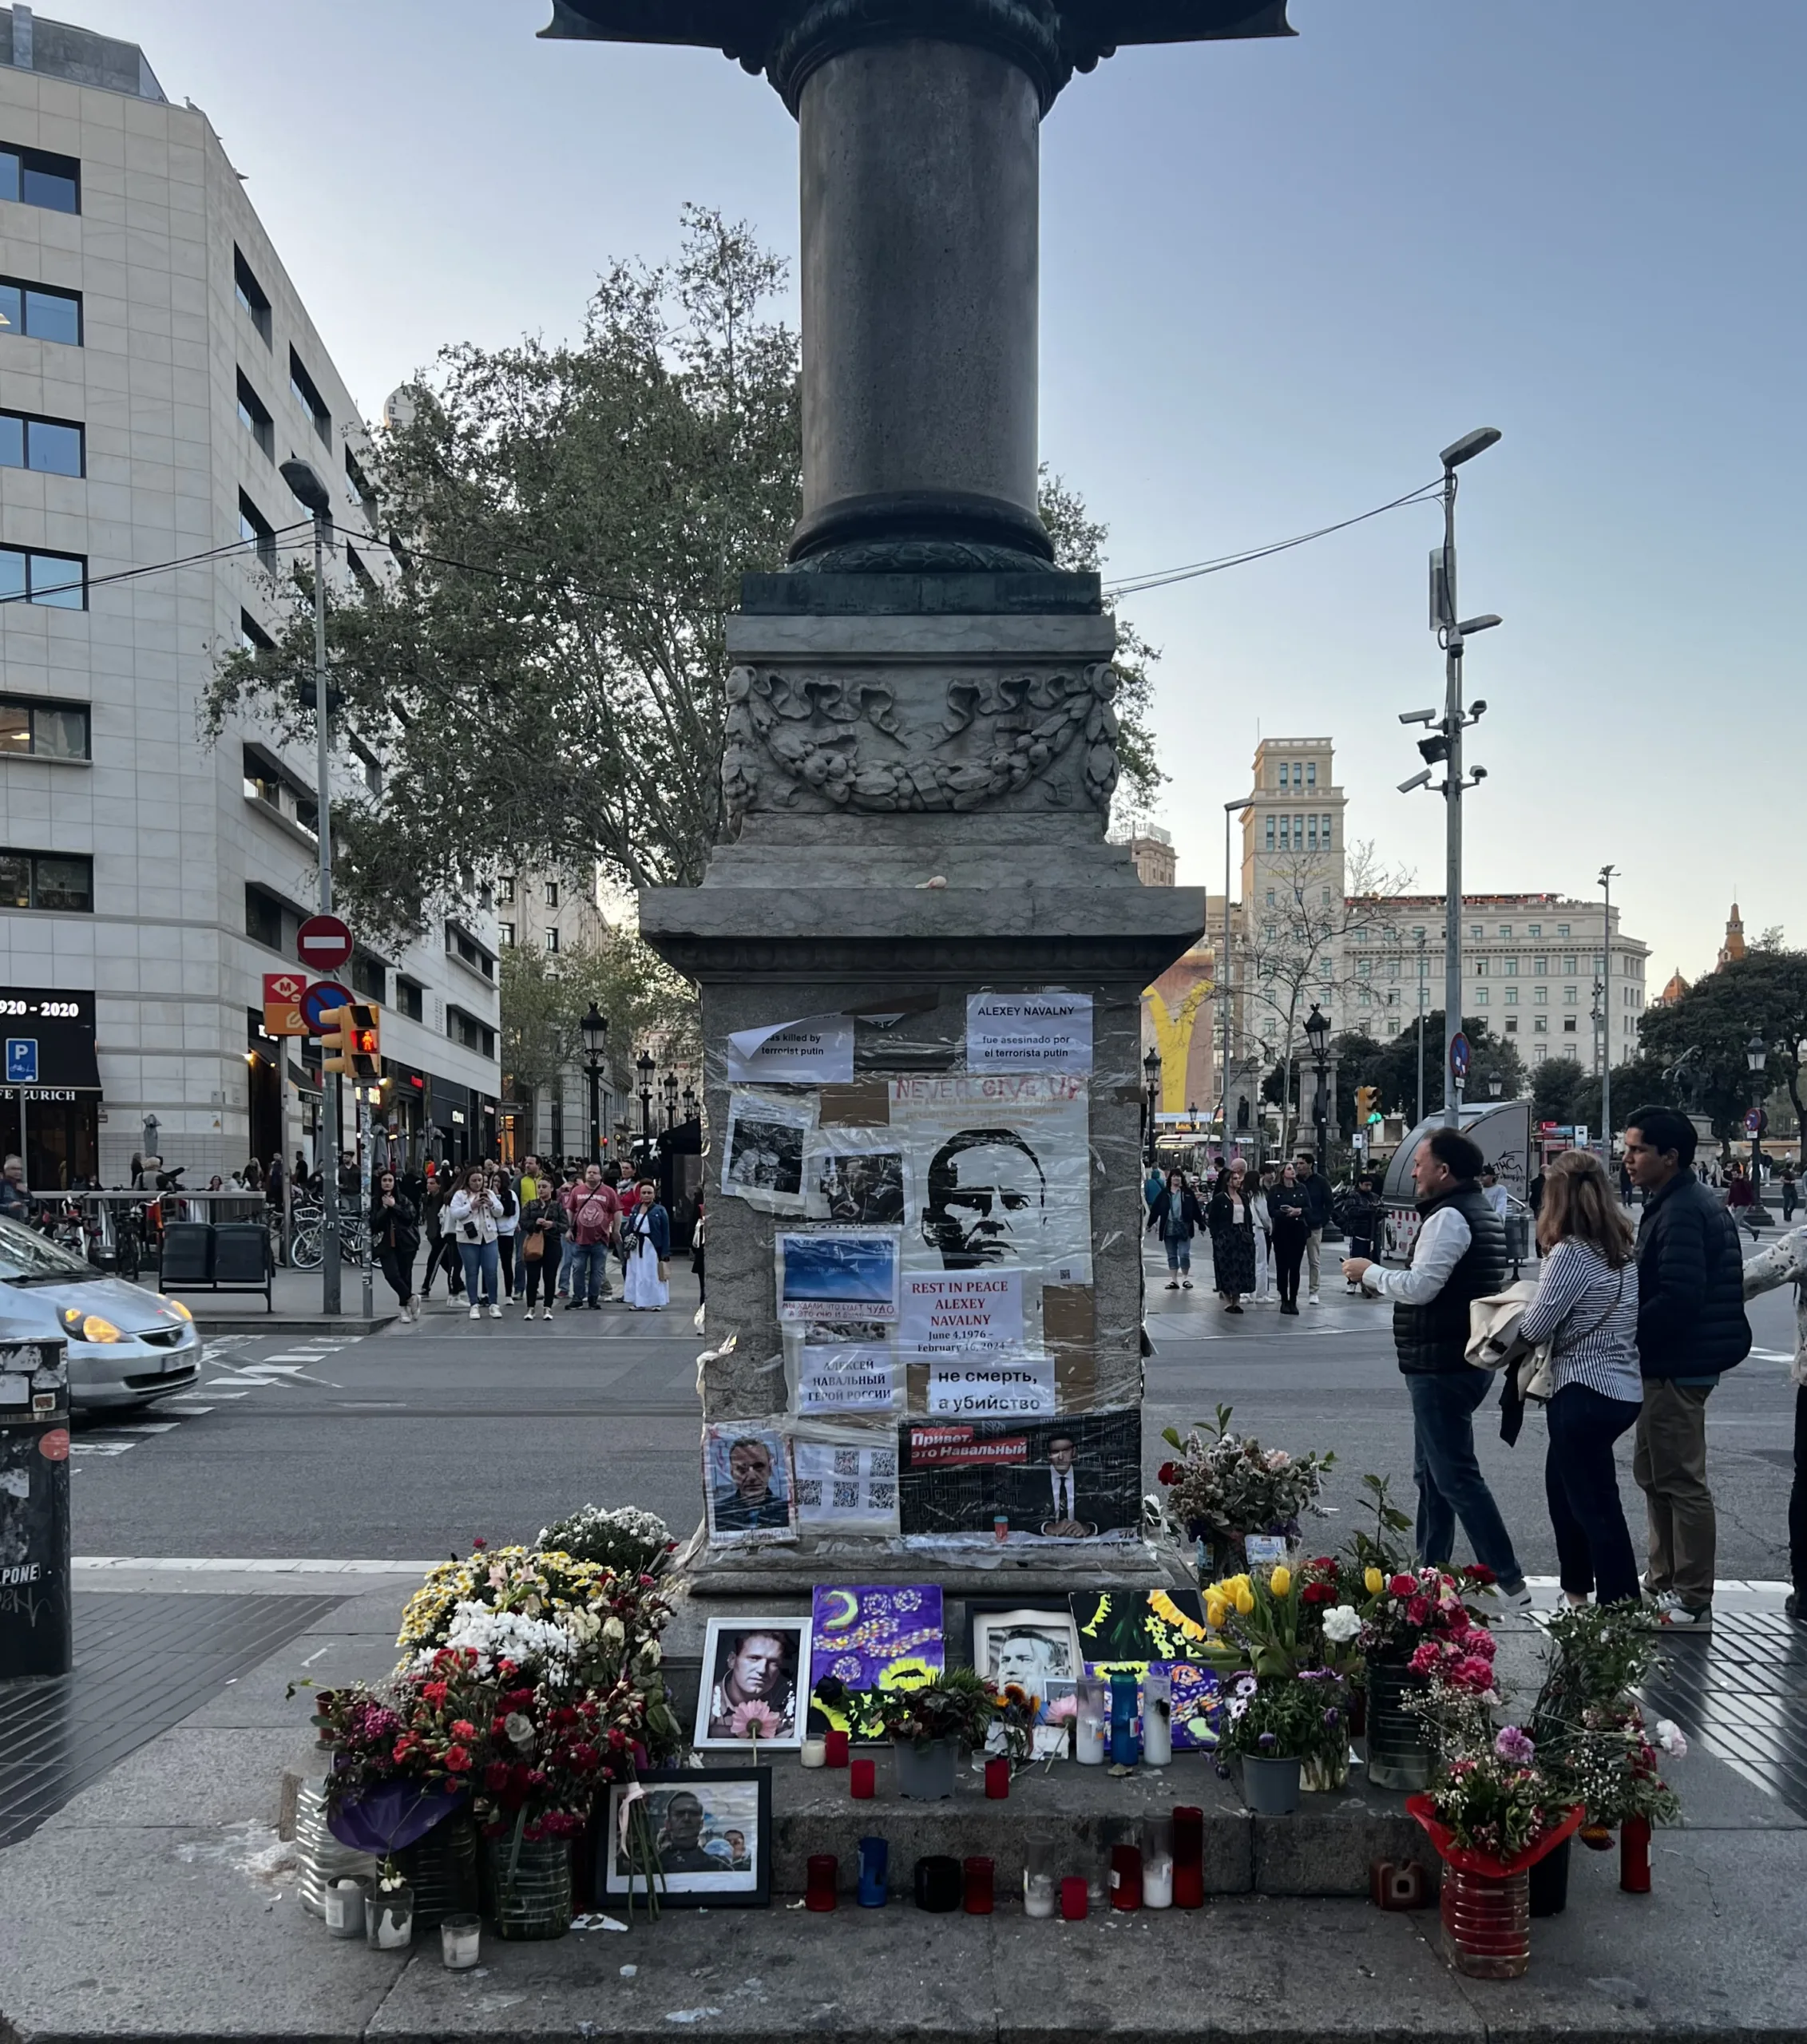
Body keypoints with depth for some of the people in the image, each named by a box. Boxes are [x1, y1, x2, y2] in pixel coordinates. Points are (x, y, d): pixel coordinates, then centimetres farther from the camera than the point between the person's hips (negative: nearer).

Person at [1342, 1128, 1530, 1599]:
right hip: (1462, 1360, 11)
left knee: (1456, 1476, -6)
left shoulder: (1448, 1217, -17)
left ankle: (1508, 1581, -5)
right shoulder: (1481, 1212, 16)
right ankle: (1431, 1568, 27)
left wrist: (1369, 1272, -7)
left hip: (1440, 1366, -11)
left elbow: (1419, 1287, -22)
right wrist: (1381, 1283, 14)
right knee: (1431, 1472, 19)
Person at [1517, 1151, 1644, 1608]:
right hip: (1624, 1388, 9)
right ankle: (1576, 1588, 34)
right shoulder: (1623, 1247, 7)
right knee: (1563, 1485, 22)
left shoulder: (1571, 1251, -18)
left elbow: (1535, 1326, -14)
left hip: (1585, 1393, -9)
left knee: (1595, 1503, -1)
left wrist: (1515, 1311, 6)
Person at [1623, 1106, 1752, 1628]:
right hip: (1668, 1364, 11)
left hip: (1677, 1368, -11)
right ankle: (1664, 1579, 29)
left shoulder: (1681, 1212, -20)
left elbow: (1677, 1299, -27)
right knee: (1653, 1472, 18)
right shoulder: (1675, 1204, 14)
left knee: (1681, 1481, -4)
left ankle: (1692, 1604, 4)